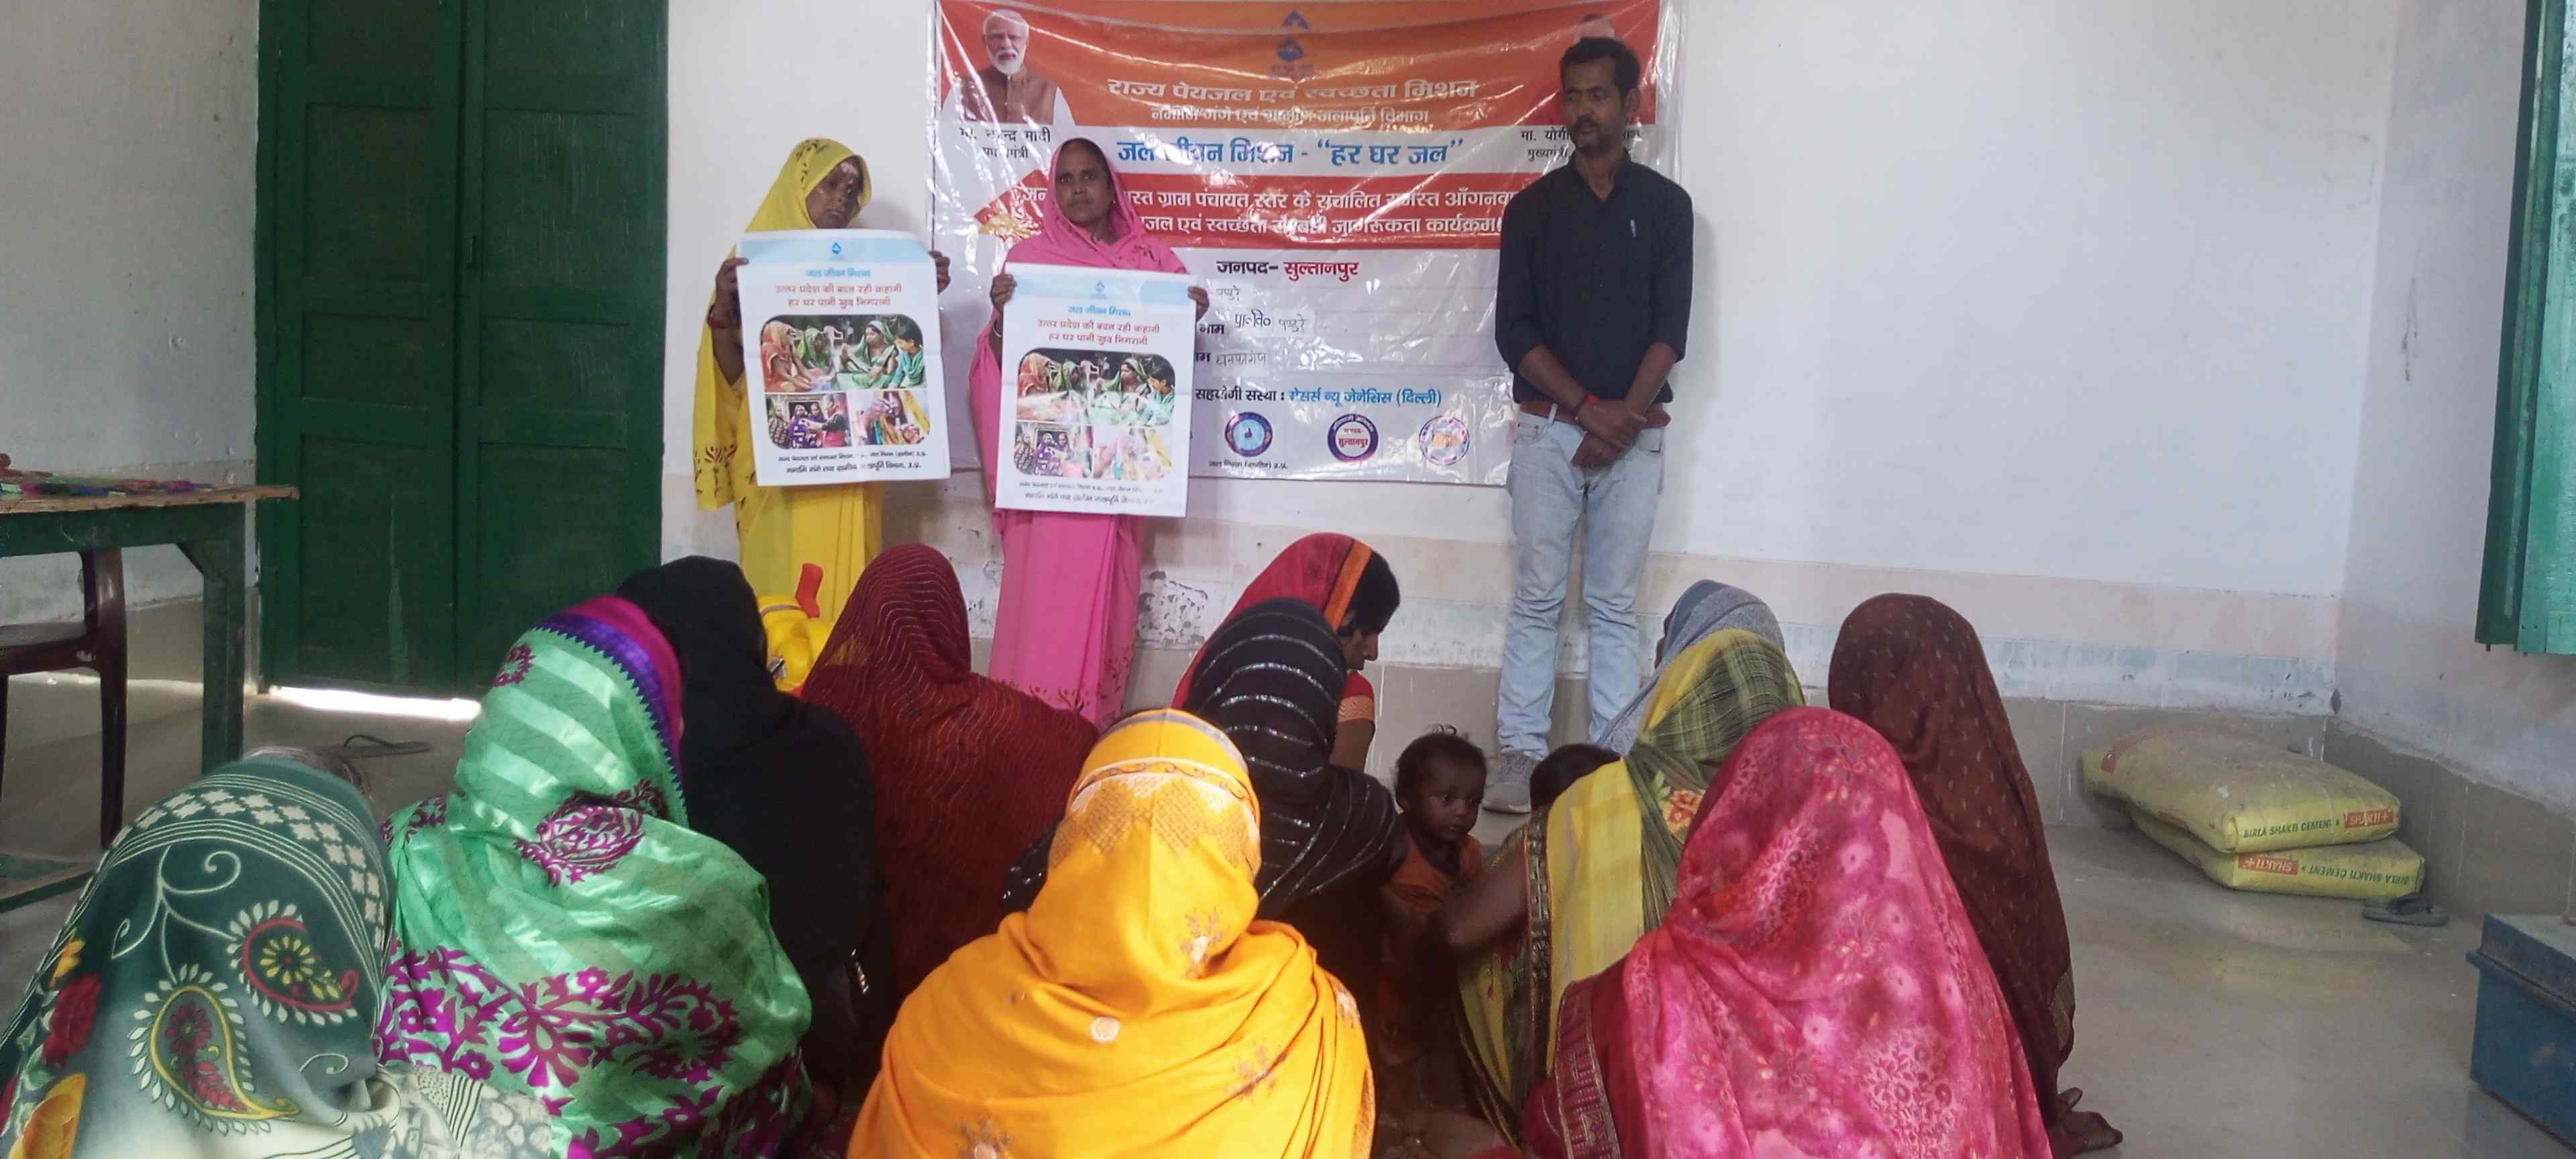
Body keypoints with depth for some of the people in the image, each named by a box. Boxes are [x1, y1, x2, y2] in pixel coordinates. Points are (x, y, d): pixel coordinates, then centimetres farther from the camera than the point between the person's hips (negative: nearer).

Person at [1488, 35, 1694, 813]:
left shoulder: (1665, 204, 7)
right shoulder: (1532, 207, 7)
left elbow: (1670, 328, 1)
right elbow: (1513, 330, 0)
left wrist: (1624, 416, -11)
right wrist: (1587, 408, -10)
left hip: (1633, 434, 0)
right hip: (1548, 428, 0)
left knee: (1615, 604, 3)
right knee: (1537, 597, -1)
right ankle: (1520, 753, 3)